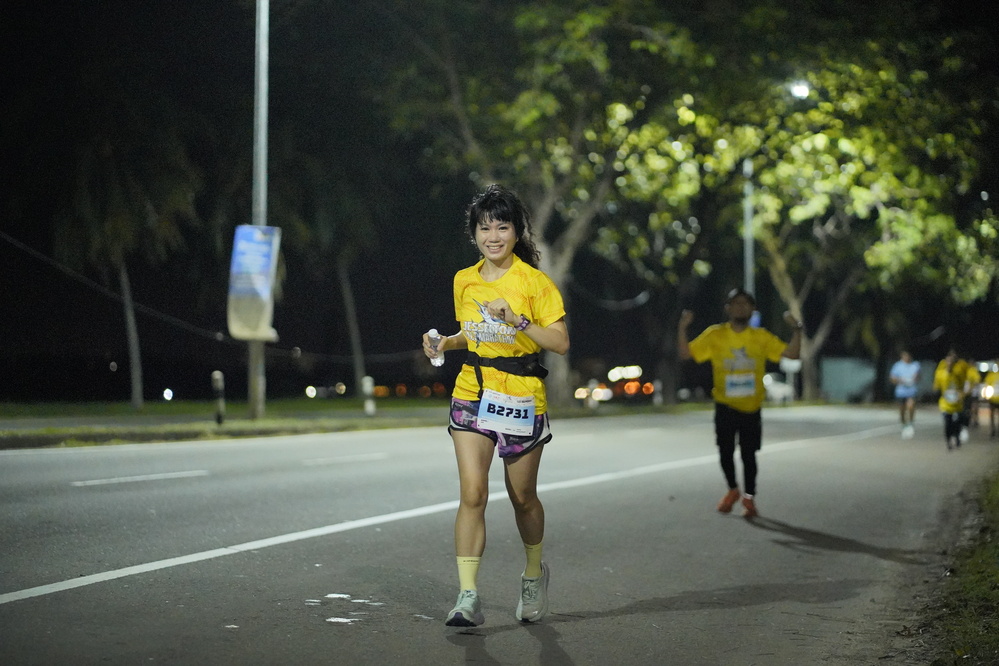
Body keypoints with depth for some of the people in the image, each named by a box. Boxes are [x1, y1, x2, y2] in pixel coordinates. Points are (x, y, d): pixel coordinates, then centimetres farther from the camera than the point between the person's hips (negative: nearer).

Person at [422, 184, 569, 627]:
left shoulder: (534, 282, -8)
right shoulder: (464, 281, 7)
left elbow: (561, 343, -11)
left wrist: (517, 321, -23)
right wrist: (445, 343, 3)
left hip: (522, 399, -3)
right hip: (472, 395, 3)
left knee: (522, 496, 10)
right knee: (472, 493, -11)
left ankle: (534, 572, 37)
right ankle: (468, 596, -11)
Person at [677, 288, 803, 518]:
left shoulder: (761, 337, 1)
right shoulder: (715, 335, -1)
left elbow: (791, 353, 1)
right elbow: (685, 352, -2)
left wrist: (796, 330, -13)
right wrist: (682, 328, -15)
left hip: (751, 407, 0)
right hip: (725, 406, 0)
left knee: (748, 454, 0)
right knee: (725, 451, 1)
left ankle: (749, 498, 15)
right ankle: (732, 491, 25)